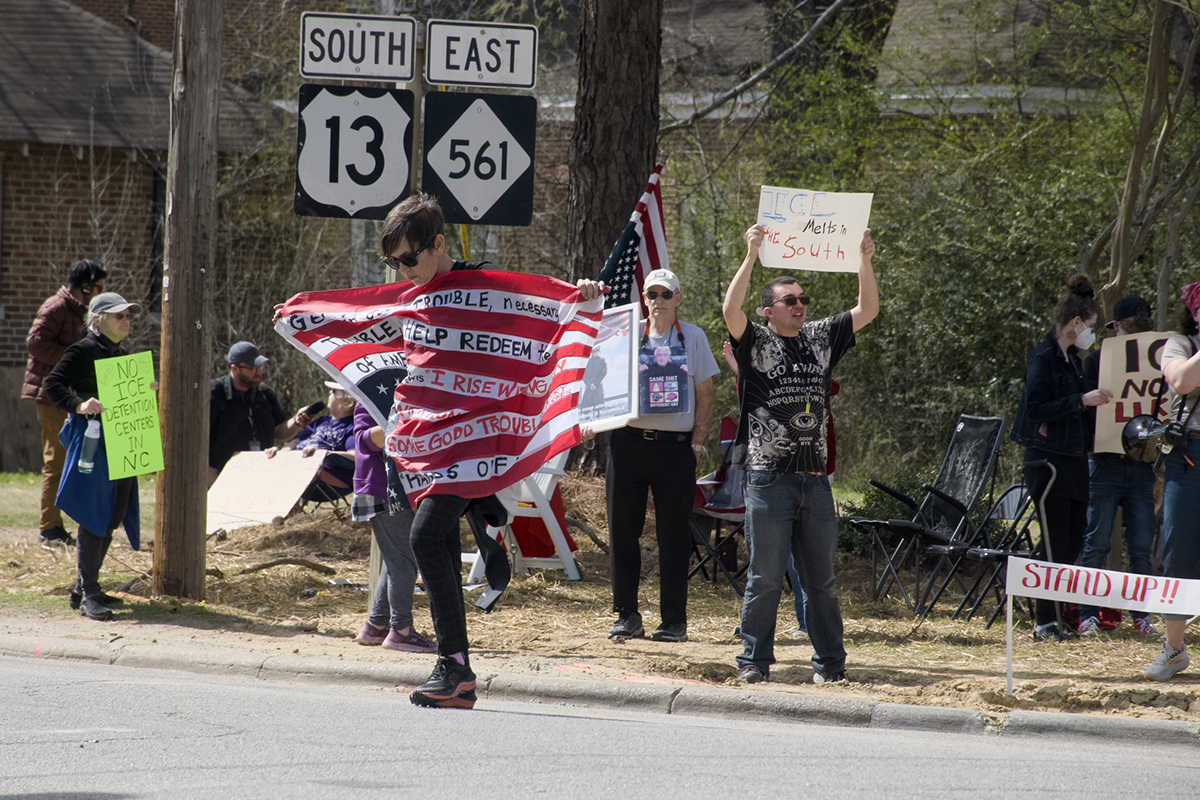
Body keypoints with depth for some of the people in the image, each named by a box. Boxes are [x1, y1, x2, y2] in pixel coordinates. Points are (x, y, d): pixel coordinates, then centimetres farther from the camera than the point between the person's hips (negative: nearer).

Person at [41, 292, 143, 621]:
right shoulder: (83, 351, -9)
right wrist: (78, 405, -32)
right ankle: (88, 594, -6)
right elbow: (51, 384, -18)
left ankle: (84, 589, 20)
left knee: (112, 518, 10)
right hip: (92, 442, -9)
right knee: (95, 517, -9)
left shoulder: (121, 354, 16)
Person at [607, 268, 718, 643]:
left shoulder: (693, 338, 6)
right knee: (623, 530, 3)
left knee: (673, 535, -1)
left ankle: (674, 620, 4)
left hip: (675, 445, -1)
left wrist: (696, 442, -1)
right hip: (629, 440, 1)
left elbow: (705, 395, 8)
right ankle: (627, 615, 13)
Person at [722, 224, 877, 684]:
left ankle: (830, 660, 13)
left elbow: (868, 310, 12)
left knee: (820, 578, 8)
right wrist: (752, 256, -20)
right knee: (765, 577, -1)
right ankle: (754, 660, 6)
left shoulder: (821, 339, 14)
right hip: (768, 476, -4)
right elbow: (731, 310, -17)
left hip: (814, 478, 4)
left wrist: (864, 260, 1)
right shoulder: (755, 343, 1)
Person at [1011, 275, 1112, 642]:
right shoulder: (1043, 359, -12)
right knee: (1056, 543, -9)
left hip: (1073, 458, 9)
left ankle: (1054, 618, 13)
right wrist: (1082, 401, -21)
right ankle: (1046, 622, -5)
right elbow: (1038, 410, -19)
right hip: (1048, 460, -9)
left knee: (1073, 542, 8)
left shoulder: (1072, 359, 16)